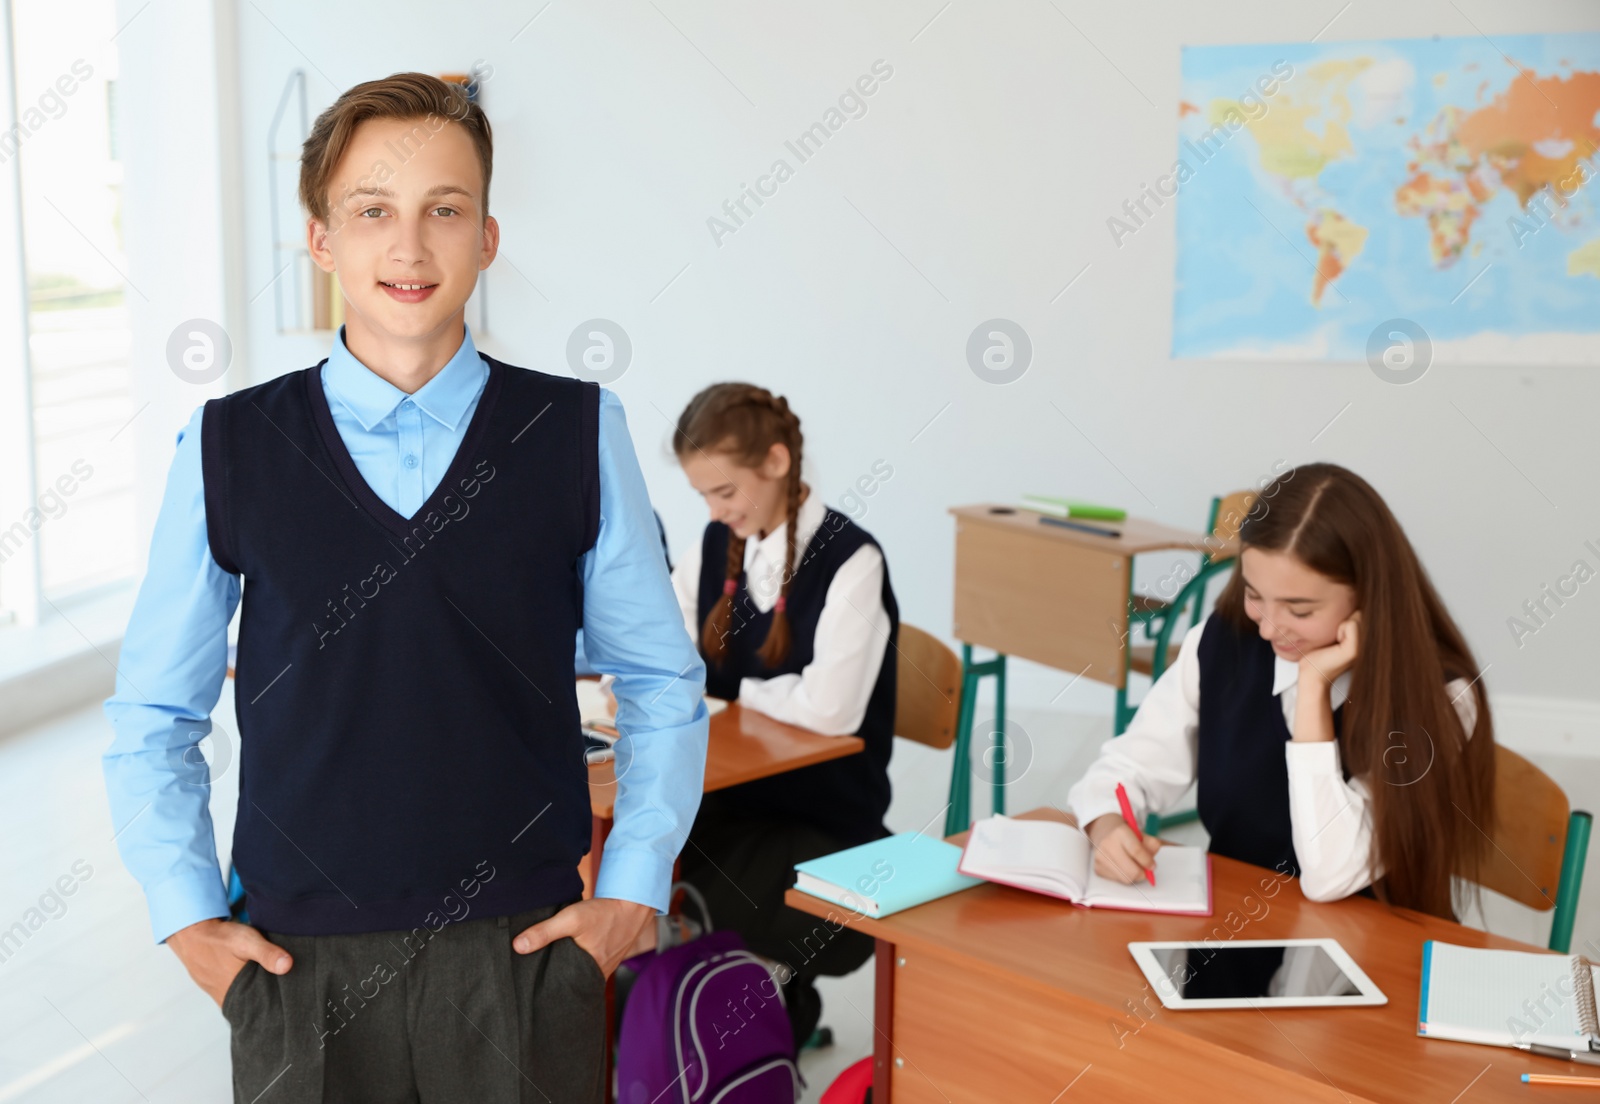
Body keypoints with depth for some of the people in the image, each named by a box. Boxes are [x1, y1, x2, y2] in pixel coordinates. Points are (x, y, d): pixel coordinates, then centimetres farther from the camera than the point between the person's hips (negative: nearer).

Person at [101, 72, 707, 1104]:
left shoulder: (581, 435, -2)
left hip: (525, 950, 0)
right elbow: (154, 716, 8)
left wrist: (632, 890, -1)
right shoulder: (228, 449, -1)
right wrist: (187, 916, 1)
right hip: (296, 967, 1)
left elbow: (664, 684, 5)